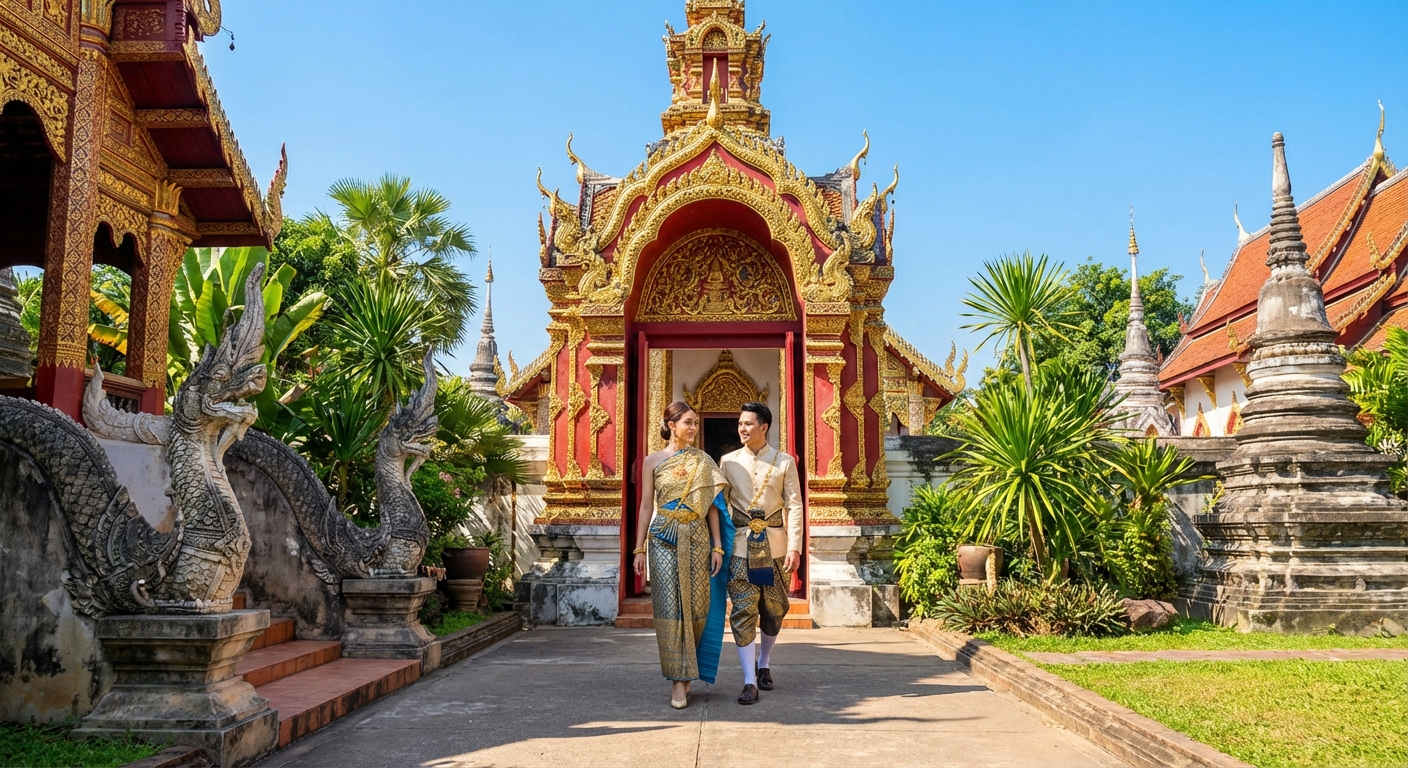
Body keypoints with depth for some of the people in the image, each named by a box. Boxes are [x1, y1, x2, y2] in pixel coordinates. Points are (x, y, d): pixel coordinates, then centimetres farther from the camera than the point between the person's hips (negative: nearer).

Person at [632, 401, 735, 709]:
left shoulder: (703, 462, 8)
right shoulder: (653, 461, 5)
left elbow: (711, 506, 6)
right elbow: (646, 506, 5)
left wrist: (717, 546, 0)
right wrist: (639, 549, 1)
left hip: (697, 539, 2)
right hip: (664, 539, -1)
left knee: (695, 605, 3)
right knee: (670, 607, -4)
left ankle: (685, 672, 22)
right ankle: (678, 679, 2)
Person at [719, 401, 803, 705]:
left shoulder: (784, 462, 2)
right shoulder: (728, 461, 6)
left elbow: (794, 506, -2)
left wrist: (794, 547, -11)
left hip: (774, 545, 0)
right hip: (740, 545, 0)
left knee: (773, 610, 10)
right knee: (743, 612, -5)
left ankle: (764, 665, 31)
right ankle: (750, 681, -2)